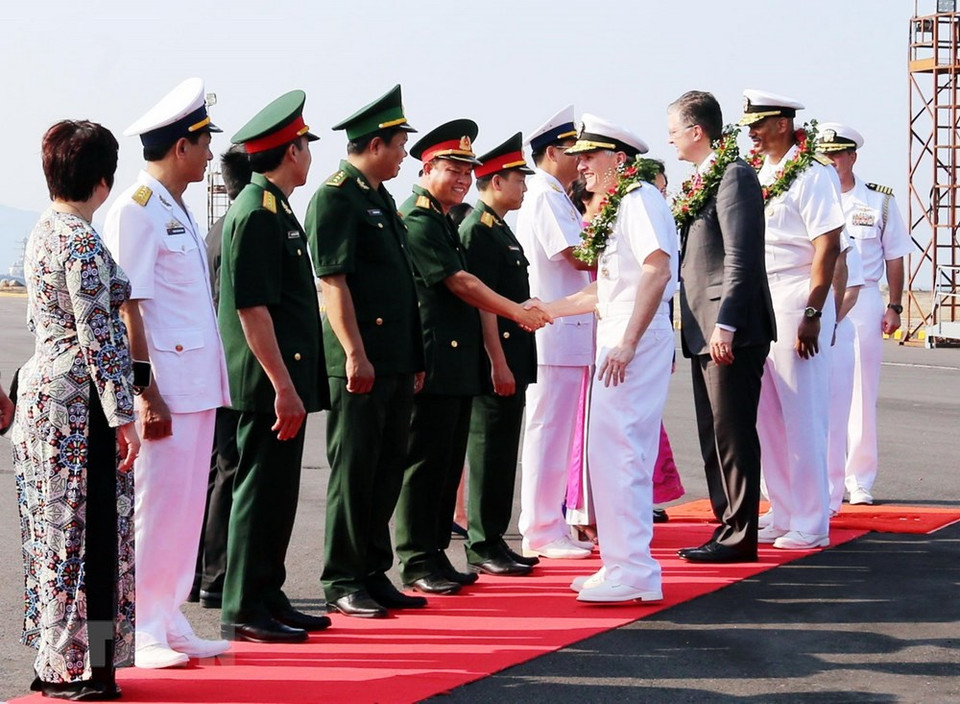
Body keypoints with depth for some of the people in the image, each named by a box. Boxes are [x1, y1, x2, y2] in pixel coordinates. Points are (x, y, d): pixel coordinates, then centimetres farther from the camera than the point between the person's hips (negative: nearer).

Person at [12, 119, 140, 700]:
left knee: (56, 528, 13)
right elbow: (98, 337, -19)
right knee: (83, 529, -2)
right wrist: (123, 417, -16)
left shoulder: (42, 234, 11)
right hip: (79, 401, -9)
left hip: (42, 386, 9)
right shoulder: (83, 244, -17)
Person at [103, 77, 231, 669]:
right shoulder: (136, 209, -11)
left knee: (187, 504, 11)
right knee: (154, 504, -4)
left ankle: (169, 621, 19)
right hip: (164, 388, -9)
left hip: (198, 384, 9)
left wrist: (210, 383, 16)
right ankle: (138, 632, 4)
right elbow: (127, 308, -16)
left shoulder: (181, 212, 17)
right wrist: (146, 392, -20)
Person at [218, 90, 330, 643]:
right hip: (270, 384, -10)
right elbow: (251, 308, -21)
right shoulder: (257, 213, -15)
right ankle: (245, 612, 2)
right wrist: (282, 385, -23)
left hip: (285, 381, 10)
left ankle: (268, 600, 21)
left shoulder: (275, 209, 16)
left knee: (277, 491, 14)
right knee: (262, 489, -4)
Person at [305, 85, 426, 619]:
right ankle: (343, 583, 6)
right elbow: (333, 280, -17)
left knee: (388, 470, 12)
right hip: (362, 364, -9)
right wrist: (355, 353, -22)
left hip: (398, 363, 9)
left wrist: (415, 358, 20)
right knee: (354, 471, -2)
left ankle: (374, 574, 20)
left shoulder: (383, 200, 19)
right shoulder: (335, 198, -10)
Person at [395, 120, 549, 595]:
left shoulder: (444, 222, 20)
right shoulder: (416, 221, -11)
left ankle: (434, 554, 16)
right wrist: (517, 313, -14)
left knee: (448, 464, 11)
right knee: (424, 462, -5)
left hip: (457, 365, 10)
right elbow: (458, 283, -16)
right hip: (431, 362, -10)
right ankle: (417, 564, -2)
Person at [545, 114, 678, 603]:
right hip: (619, 340, 10)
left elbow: (658, 269, -21)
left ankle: (633, 572, -9)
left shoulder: (640, 200, -10)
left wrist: (628, 342, -25)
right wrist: (550, 309, 24)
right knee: (621, 452, 12)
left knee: (617, 450, -12)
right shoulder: (615, 207, 20)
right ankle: (624, 564, 18)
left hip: (637, 341, -10)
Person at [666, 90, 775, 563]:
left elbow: (741, 258, -19)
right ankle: (728, 529, 18)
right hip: (706, 331, 10)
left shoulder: (733, 175, -11)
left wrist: (725, 324, -24)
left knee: (733, 435, -6)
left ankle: (739, 537, -1)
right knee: (714, 437, 12)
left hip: (732, 332, -10)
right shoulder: (701, 180, 18)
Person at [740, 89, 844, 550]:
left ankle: (811, 524, 3)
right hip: (756, 302, 8)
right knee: (767, 415, 10)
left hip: (797, 302, -8)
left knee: (802, 415, -4)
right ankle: (783, 515, 20)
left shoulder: (811, 174, -10)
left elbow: (827, 247, -15)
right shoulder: (757, 174, 13)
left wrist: (812, 314, -19)